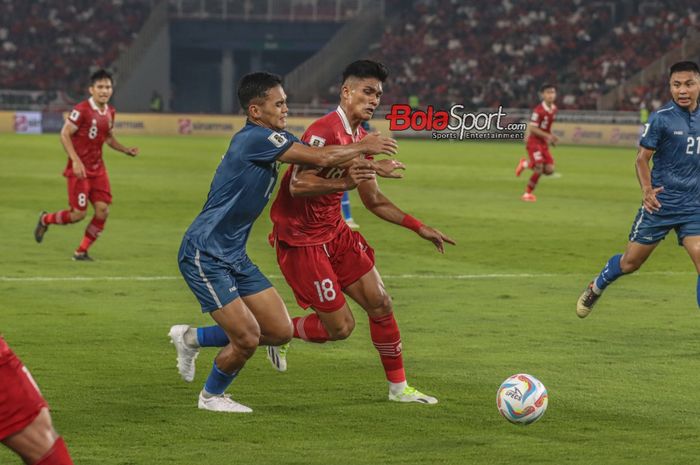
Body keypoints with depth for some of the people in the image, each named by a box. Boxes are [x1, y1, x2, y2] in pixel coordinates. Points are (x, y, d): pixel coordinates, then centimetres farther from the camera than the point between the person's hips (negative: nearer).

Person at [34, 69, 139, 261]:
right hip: (79, 168, -7)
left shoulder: (110, 112, 7)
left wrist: (126, 150, 7)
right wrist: (76, 161, -24)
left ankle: (81, 251, 9)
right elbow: (65, 134, -15)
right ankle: (45, 220, 22)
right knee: (79, 213, -7)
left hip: (98, 168, 7)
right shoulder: (82, 110, -16)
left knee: (103, 210, -5)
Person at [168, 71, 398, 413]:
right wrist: (363, 148, -9)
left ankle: (191, 339, 22)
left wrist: (352, 173, -10)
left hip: (233, 255, 10)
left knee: (280, 331, 5)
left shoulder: (274, 139, 9)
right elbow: (320, 158, -23)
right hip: (204, 254, -10)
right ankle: (211, 396, 17)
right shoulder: (255, 138, -21)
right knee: (247, 338, -12)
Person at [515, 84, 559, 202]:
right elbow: (532, 128, -22)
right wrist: (548, 136, -26)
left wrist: (551, 137, 7)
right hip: (534, 142, -7)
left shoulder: (554, 109, 5)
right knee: (539, 168, -15)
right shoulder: (538, 110, -20)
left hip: (544, 143, 7)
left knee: (549, 170, -4)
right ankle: (528, 193, 4)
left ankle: (526, 164, 21)